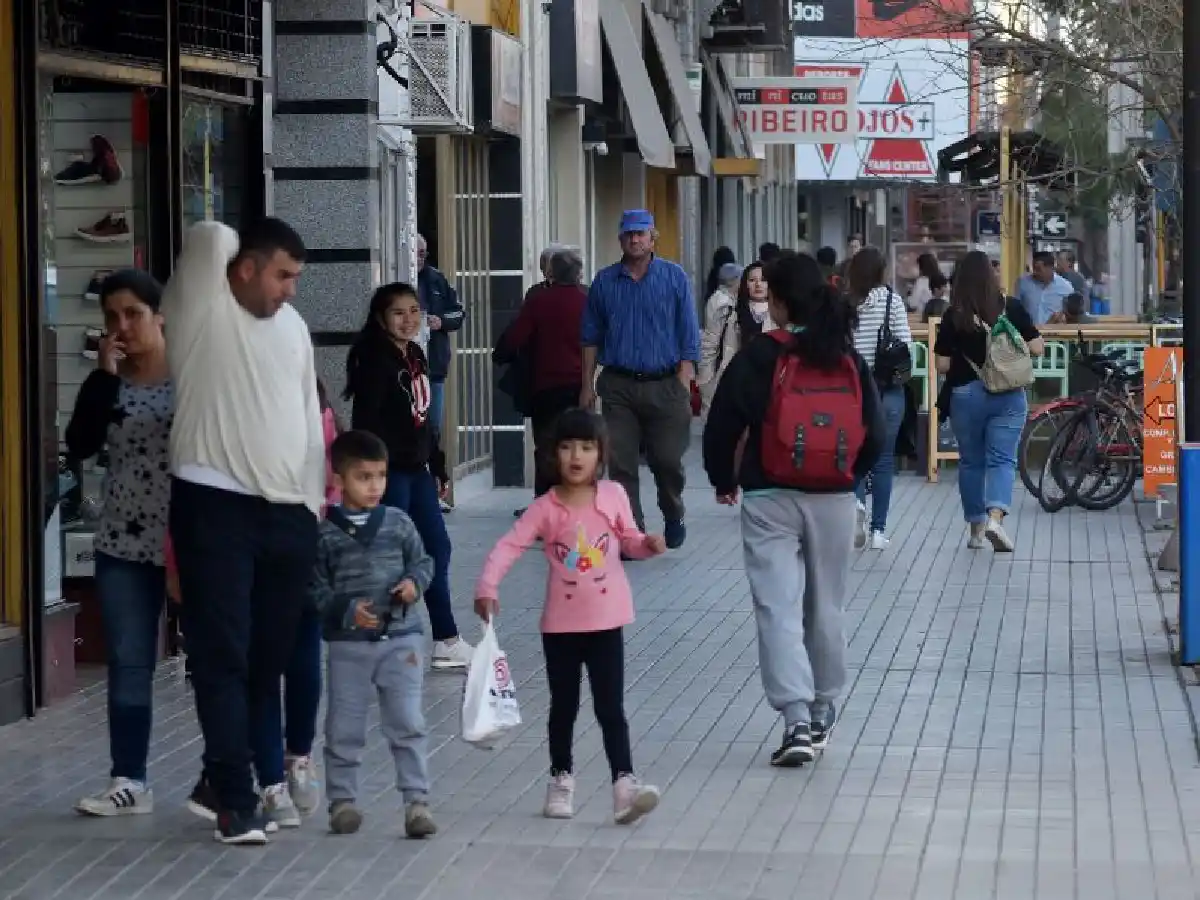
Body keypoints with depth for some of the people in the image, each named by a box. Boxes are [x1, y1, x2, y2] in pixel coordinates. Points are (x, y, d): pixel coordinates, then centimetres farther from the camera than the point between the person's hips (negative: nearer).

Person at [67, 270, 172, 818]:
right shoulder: (107, 381, 7)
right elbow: (79, 445, -6)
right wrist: (104, 375, -11)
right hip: (123, 545, 4)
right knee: (128, 664, 5)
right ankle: (129, 781, 9)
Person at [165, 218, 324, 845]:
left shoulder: (292, 325, 15)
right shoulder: (202, 312, -3)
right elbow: (210, 236, -16)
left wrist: (314, 501, 13)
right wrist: (242, 246, 6)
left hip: (287, 511, 6)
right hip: (215, 505, -6)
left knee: (270, 654, 8)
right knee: (222, 655, -7)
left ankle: (220, 777, 23)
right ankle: (236, 799, -7)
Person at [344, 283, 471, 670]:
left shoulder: (415, 356, 11)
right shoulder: (376, 361, -14)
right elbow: (364, 421, -19)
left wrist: (437, 466, 18)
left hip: (417, 469, 9)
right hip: (390, 472, -9)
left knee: (437, 548, 10)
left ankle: (446, 641, 17)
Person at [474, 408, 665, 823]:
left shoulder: (613, 496, -3)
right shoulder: (546, 508, -8)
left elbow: (628, 540, 10)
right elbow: (508, 547, -13)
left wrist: (649, 545, -13)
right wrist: (487, 587, -27)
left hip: (606, 621, 0)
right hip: (561, 624, 0)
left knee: (611, 708, -3)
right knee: (563, 707, 14)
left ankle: (624, 784, -7)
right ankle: (561, 779, 28)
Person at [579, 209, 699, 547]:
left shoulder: (674, 278, 1)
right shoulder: (605, 281, 7)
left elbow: (689, 338, 0)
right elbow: (591, 337, 12)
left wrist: (683, 387, -8)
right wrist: (588, 385, 7)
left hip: (664, 384, -2)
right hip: (618, 386, 2)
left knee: (668, 461, 3)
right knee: (621, 464, -1)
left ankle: (673, 517, 31)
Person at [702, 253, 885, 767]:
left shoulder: (757, 359, -10)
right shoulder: (849, 362, 0)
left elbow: (721, 430, -6)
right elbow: (875, 435, 3)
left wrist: (725, 482, 11)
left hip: (770, 501, -4)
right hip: (834, 502, 4)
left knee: (777, 607, -4)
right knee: (826, 608, 16)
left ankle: (797, 720, -17)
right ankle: (823, 714, 28)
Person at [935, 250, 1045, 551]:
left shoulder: (954, 316, -8)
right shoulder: (1011, 308, -5)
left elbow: (942, 365, -8)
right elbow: (1037, 348, -2)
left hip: (966, 394, 0)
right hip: (1008, 394, 0)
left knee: (971, 461, 13)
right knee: (1002, 459, 1)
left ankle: (976, 528, 19)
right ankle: (995, 516, -21)